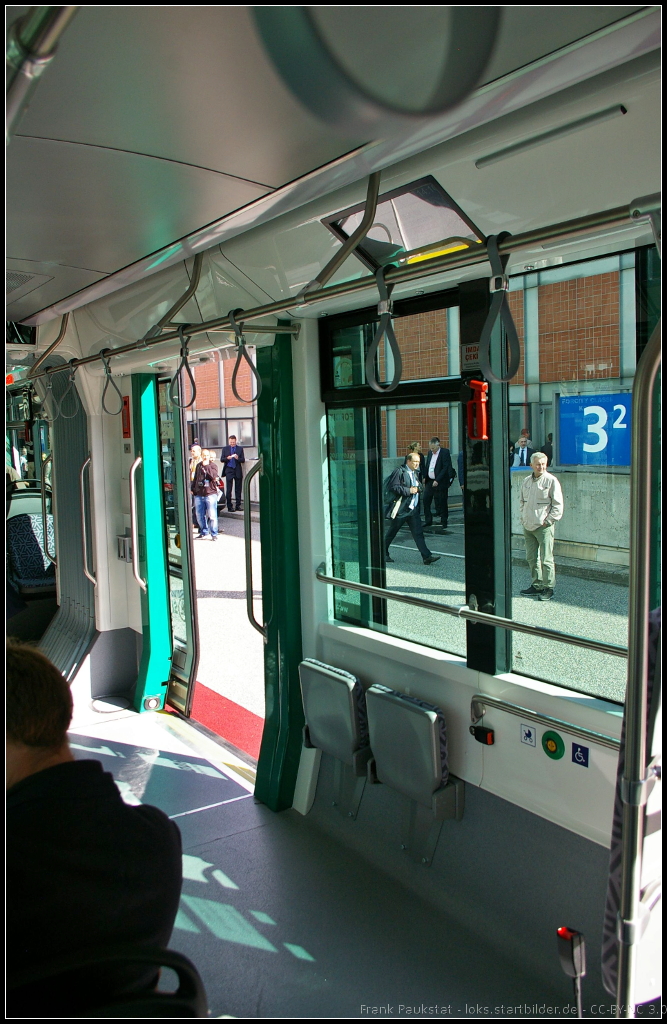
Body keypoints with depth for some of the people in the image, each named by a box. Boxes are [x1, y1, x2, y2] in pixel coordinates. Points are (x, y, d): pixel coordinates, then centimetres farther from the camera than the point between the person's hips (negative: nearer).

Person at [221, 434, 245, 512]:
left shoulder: (240, 448, 7)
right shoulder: (225, 449, 8)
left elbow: (243, 460, 3)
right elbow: (222, 459, 4)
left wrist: (238, 458, -17)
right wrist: (227, 458, -15)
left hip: (237, 471, 1)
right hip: (229, 470, -1)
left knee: (238, 489, 4)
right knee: (229, 490, -2)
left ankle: (238, 506, 12)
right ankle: (229, 507, 2)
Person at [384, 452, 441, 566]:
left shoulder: (415, 473, 16)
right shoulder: (399, 472, -10)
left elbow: (420, 486, 24)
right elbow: (393, 487, -18)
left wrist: (419, 487, 0)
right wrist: (408, 490, -18)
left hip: (413, 509, 7)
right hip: (400, 509, -7)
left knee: (418, 533, -2)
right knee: (391, 533, 5)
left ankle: (427, 556, -8)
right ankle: (383, 554, 20)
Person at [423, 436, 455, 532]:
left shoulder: (445, 452, -10)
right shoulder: (430, 453, 11)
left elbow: (445, 468, -16)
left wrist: (437, 480, -20)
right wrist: (424, 478, 9)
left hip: (440, 482, -6)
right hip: (429, 481, 6)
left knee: (442, 503, 1)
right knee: (426, 500, 5)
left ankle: (444, 523, 11)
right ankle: (428, 520, 16)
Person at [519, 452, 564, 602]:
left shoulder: (551, 481, -7)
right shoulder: (527, 481, 11)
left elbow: (558, 505, -6)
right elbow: (521, 500, 22)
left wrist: (548, 520, -10)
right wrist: (522, 517, 11)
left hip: (543, 526, -6)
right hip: (527, 526, 6)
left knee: (546, 559, -4)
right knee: (531, 558, 12)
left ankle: (548, 588, 4)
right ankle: (536, 585, 23)